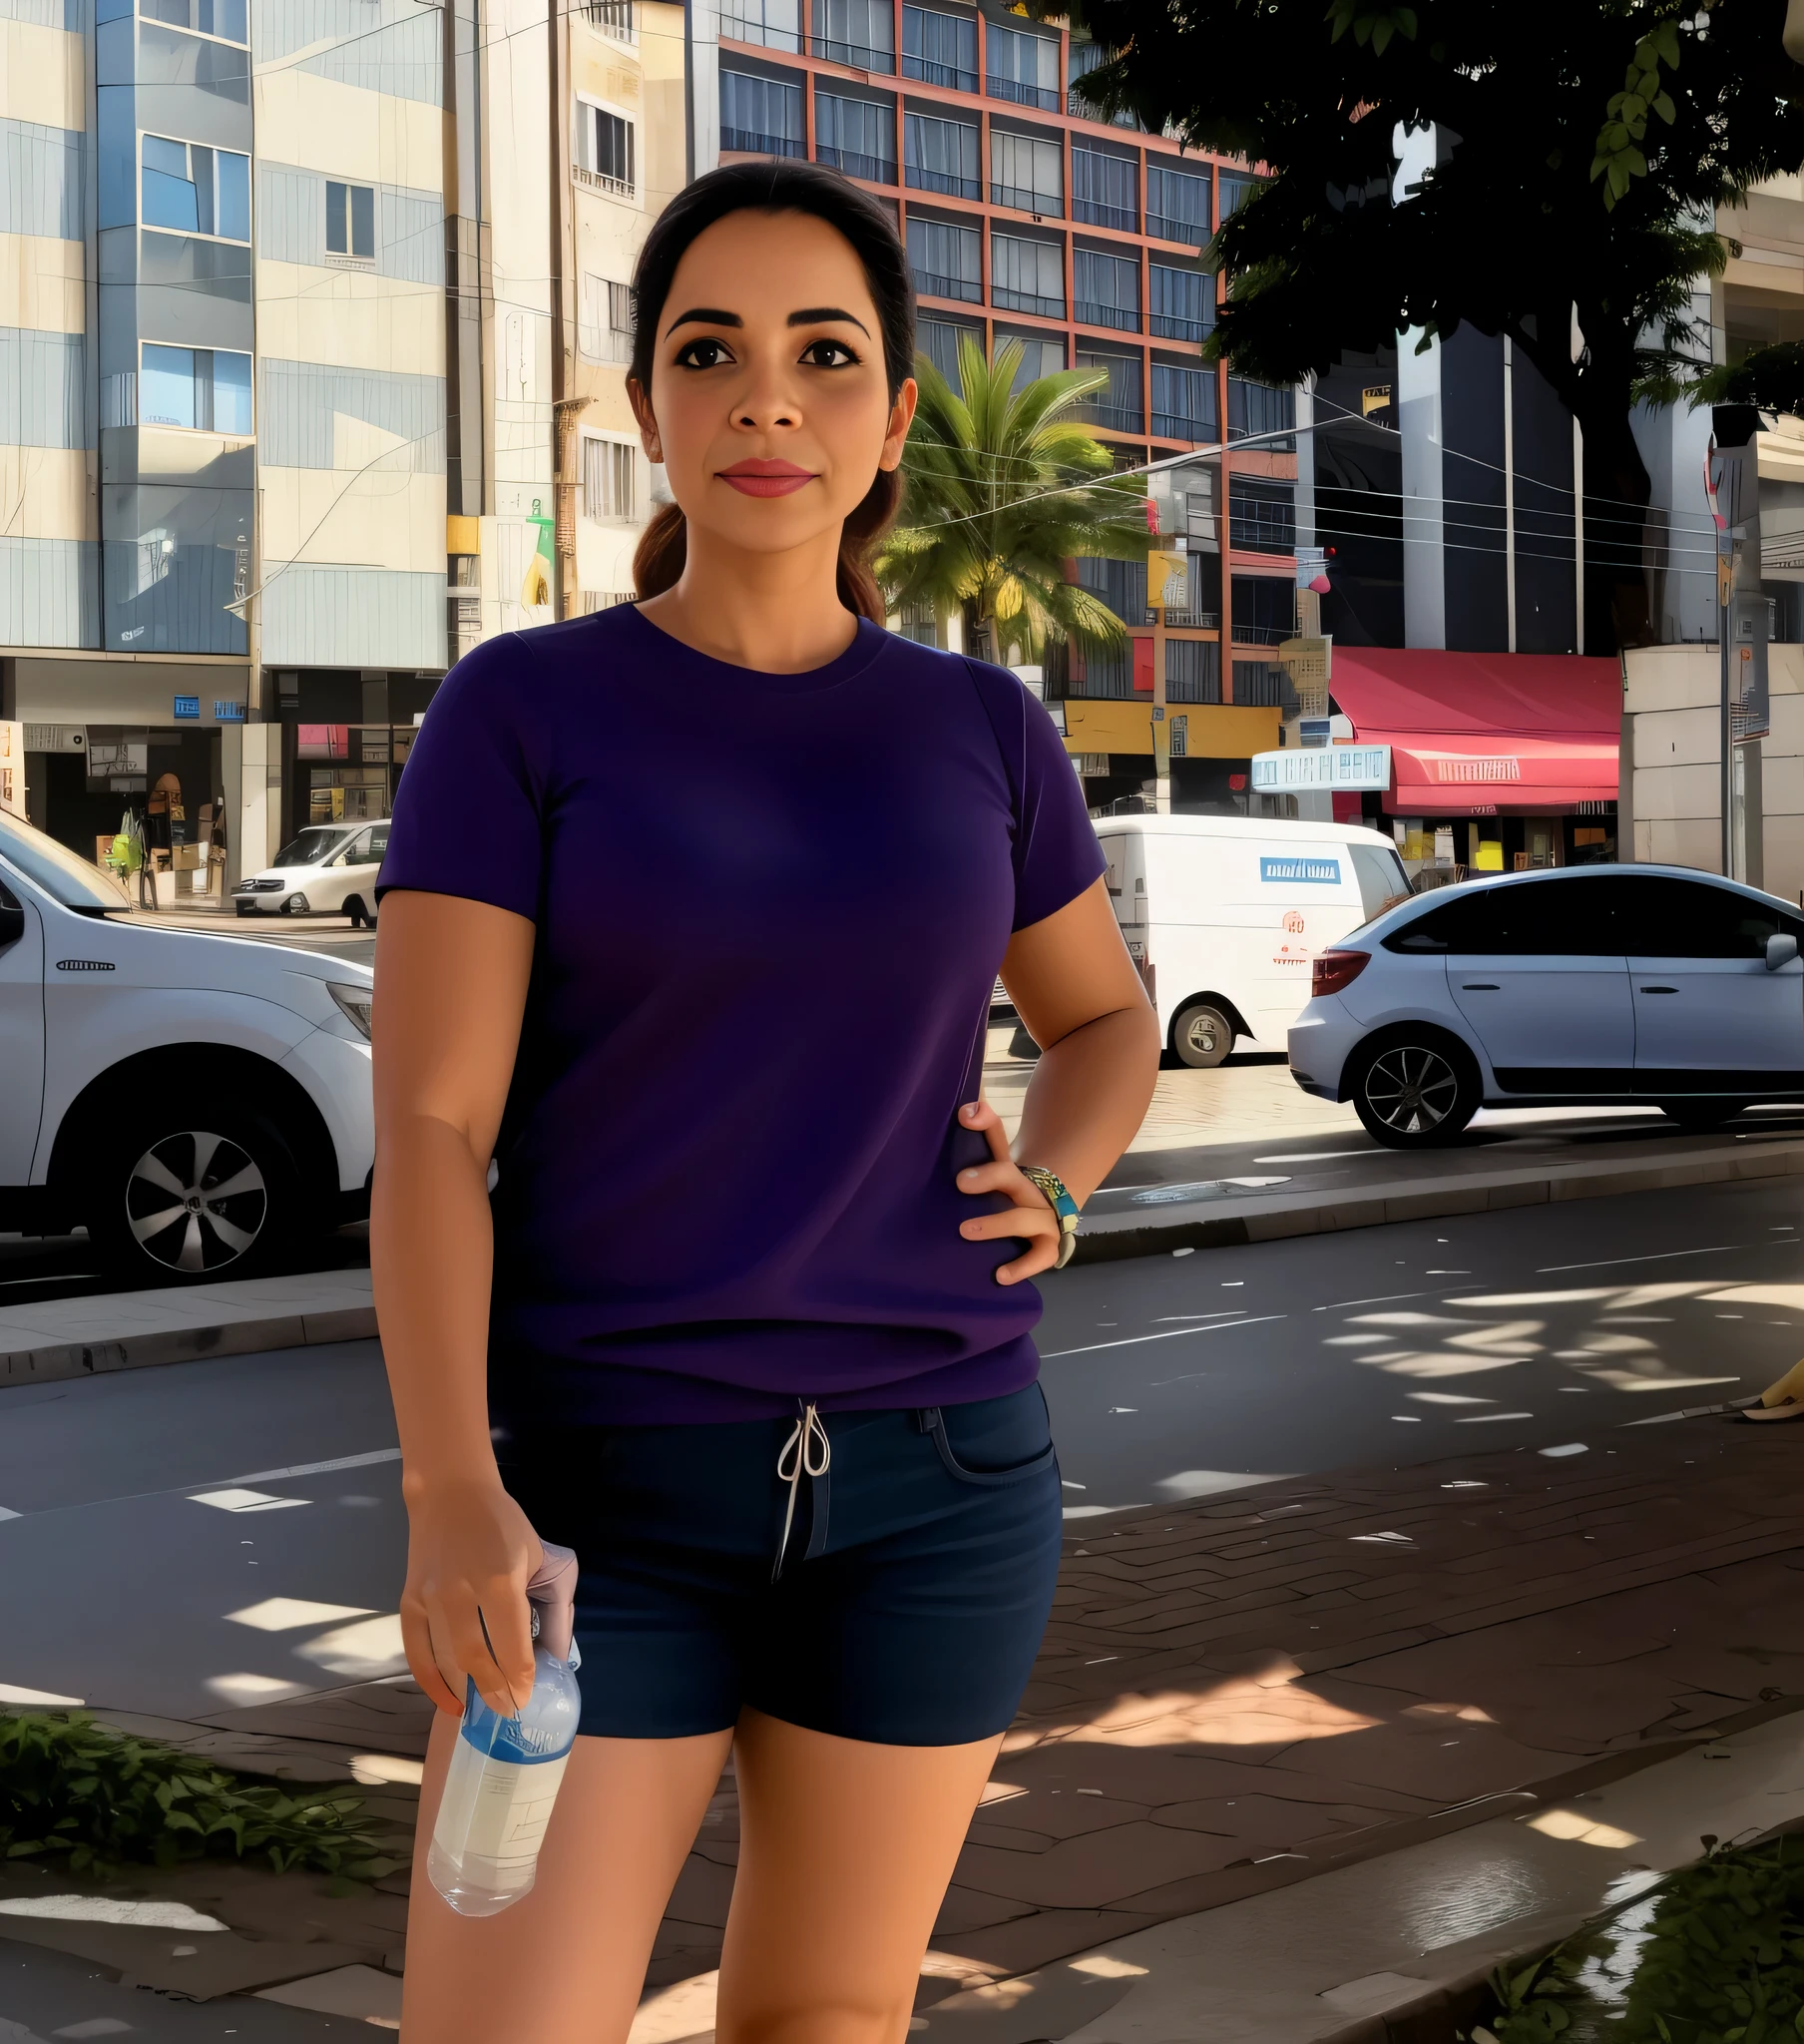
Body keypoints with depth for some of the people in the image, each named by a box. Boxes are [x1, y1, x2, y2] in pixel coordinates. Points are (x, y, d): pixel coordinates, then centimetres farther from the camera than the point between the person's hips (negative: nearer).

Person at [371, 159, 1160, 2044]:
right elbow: (426, 1129, -10)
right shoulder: (517, 713, -4)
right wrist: (452, 1500, -24)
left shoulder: (980, 731, 5)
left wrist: (1048, 1190, -2)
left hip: (931, 1477, 3)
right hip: (614, 1492, -2)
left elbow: (1106, 1019, 20)